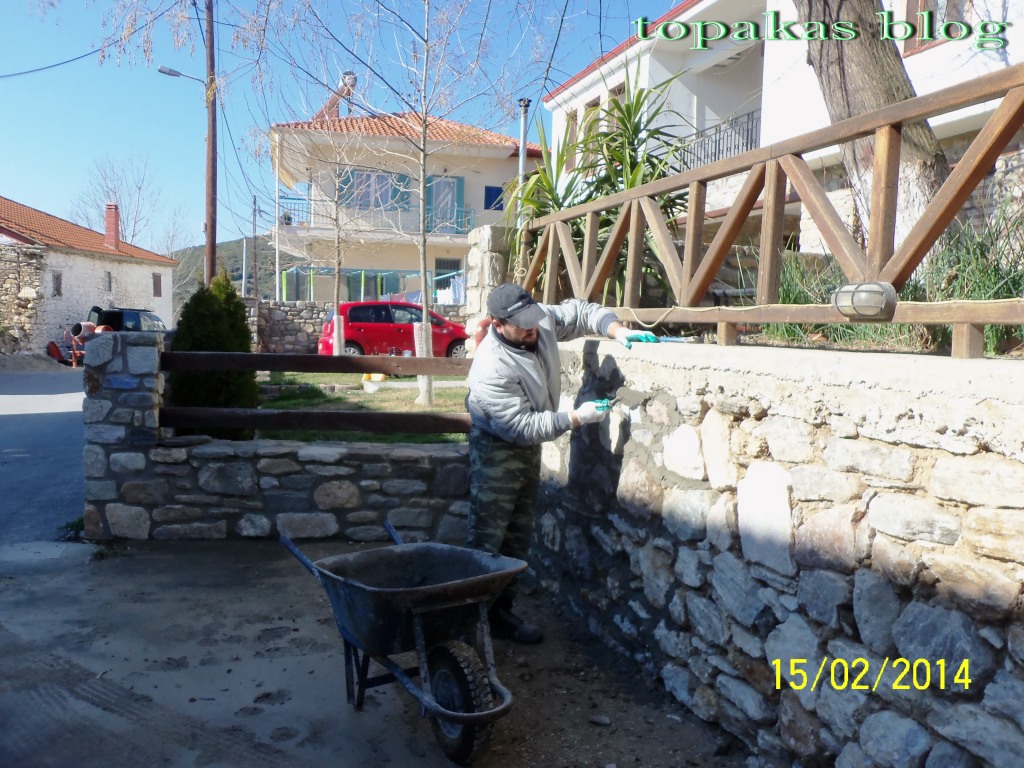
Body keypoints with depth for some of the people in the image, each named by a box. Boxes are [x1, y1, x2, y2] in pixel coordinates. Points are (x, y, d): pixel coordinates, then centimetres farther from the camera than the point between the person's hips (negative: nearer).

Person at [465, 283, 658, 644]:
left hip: (530, 447, 8)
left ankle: (501, 613, 26)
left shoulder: (542, 320, -13)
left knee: (518, 536, 14)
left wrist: (617, 330, -13)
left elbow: (579, 311, 4)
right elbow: (523, 426, -29)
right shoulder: (492, 369, -32)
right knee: (486, 539, -6)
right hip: (496, 451, -8)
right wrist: (577, 417, -29)